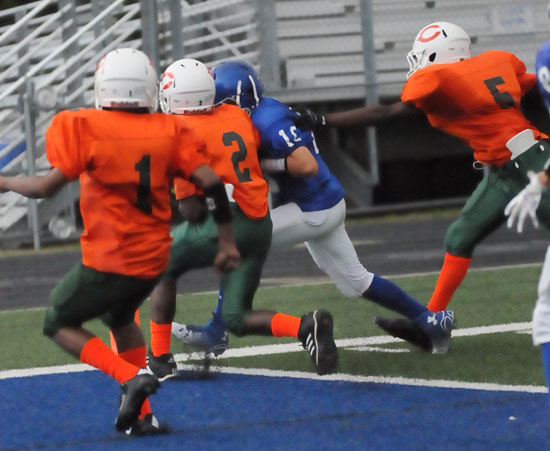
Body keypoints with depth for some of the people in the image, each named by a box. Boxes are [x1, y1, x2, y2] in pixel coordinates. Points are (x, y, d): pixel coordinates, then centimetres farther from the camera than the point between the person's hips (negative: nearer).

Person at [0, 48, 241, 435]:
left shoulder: (86, 128, -12)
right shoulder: (169, 131, 0)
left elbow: (48, 186, -17)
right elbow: (211, 182, -4)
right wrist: (227, 243, 5)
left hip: (109, 258, -6)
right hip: (154, 257, 6)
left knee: (60, 324, 15)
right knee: (119, 317, 32)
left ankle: (131, 377, -9)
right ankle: (142, 415, 22)